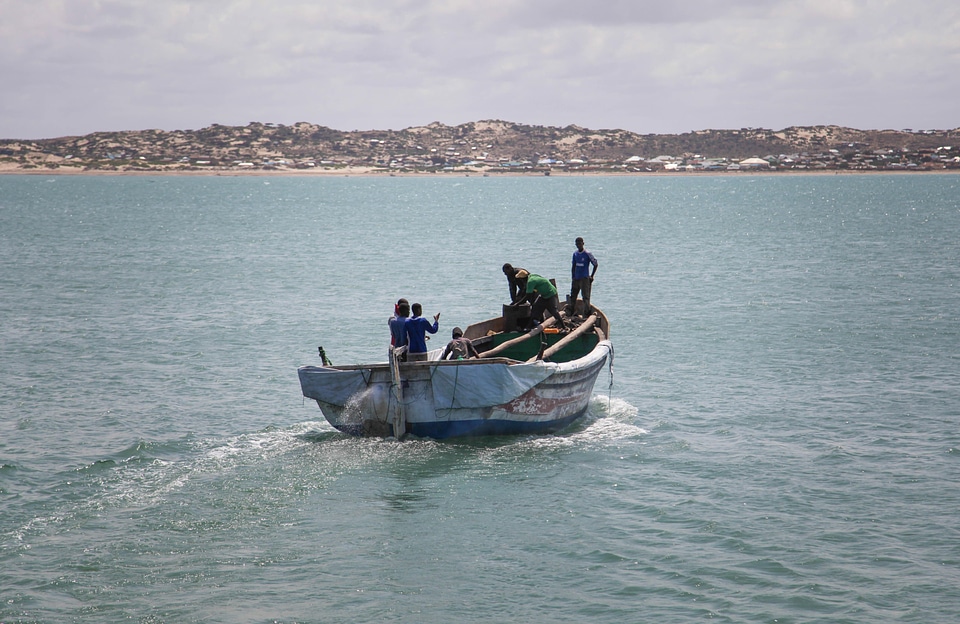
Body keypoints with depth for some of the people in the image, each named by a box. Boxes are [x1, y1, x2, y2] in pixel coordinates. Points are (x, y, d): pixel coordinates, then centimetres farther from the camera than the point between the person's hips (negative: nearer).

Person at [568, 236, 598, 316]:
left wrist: (591, 276, -3)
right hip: (576, 278, 6)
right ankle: (571, 312, 27)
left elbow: (596, 264, -3)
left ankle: (586, 313, -9)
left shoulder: (587, 254, -8)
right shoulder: (575, 254, 9)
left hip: (585, 279, -6)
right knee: (573, 296, 14)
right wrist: (572, 278, 10)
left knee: (585, 296, -9)